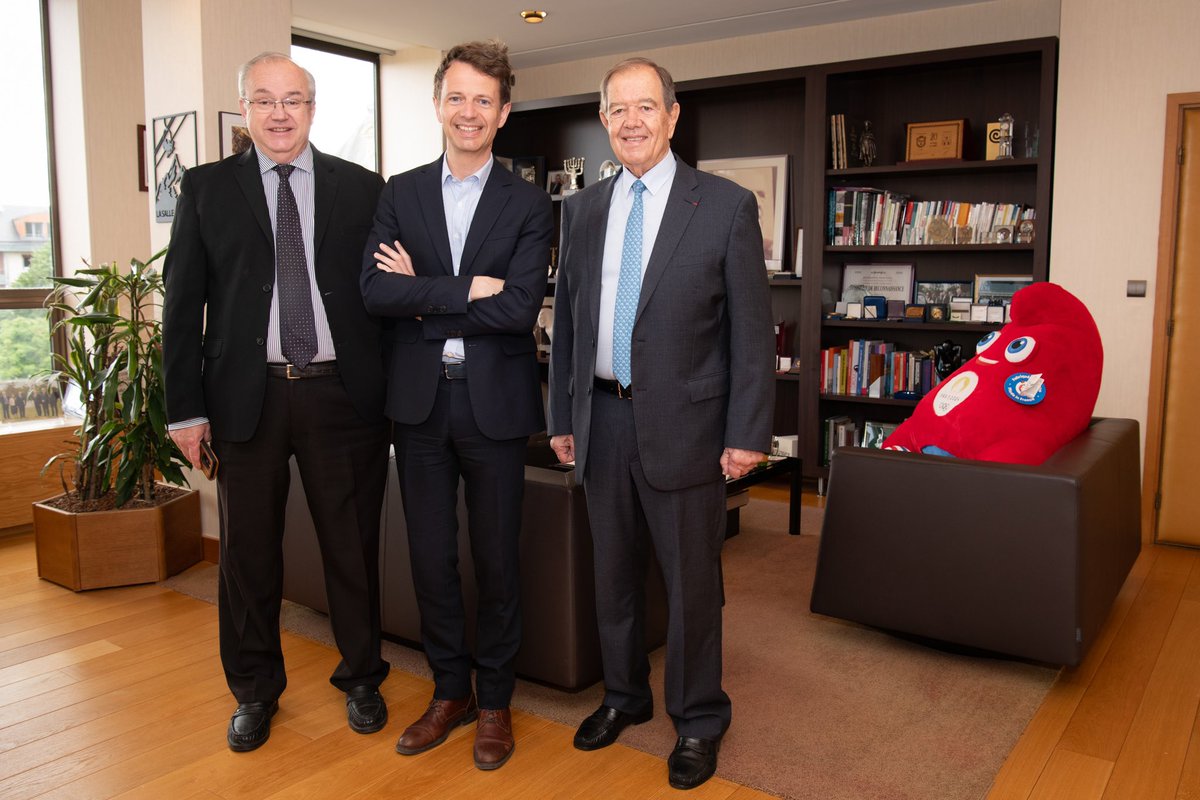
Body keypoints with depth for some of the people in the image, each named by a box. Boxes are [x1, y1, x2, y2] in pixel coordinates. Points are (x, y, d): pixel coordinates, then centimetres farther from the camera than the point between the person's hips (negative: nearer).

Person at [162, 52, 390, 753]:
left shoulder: (362, 188, 6)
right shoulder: (207, 189, 6)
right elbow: (184, 302, 4)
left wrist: (393, 390, -1)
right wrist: (186, 406, -1)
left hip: (343, 394, 0)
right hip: (247, 397, 1)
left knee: (353, 546, 9)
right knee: (248, 552, 11)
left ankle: (361, 678, 29)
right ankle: (255, 690, 31)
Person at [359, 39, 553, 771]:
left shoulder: (529, 204, -1)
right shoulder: (400, 194, 6)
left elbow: (519, 307, -15)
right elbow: (376, 290, -8)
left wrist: (424, 295, -11)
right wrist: (466, 288, -16)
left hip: (494, 402, -2)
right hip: (420, 400, 3)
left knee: (496, 558, 9)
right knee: (431, 557, 12)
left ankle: (495, 700, 29)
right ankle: (451, 692, 32)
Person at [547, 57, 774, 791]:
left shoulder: (726, 205, -5)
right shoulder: (582, 210, 8)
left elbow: (752, 329, -6)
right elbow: (567, 319, 11)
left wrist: (747, 432, -10)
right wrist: (563, 416, 10)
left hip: (682, 423, -4)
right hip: (603, 420, 4)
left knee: (692, 581, 7)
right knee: (615, 572, 17)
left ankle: (698, 719, 28)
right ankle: (625, 695, 38)